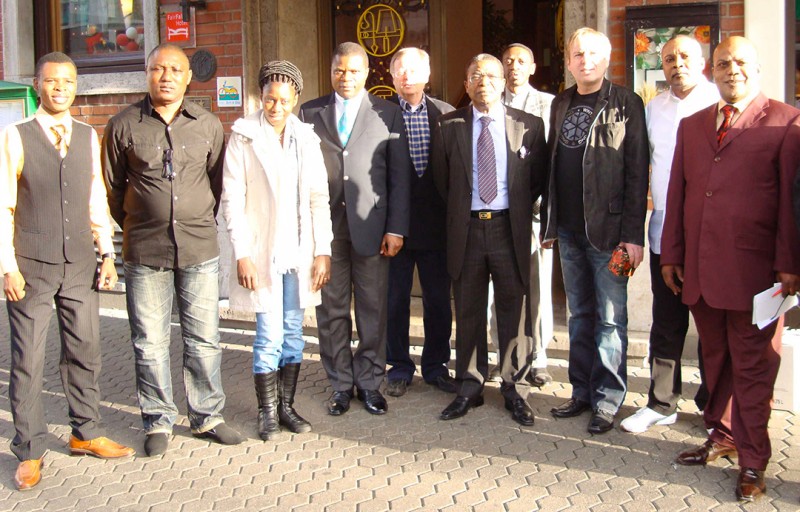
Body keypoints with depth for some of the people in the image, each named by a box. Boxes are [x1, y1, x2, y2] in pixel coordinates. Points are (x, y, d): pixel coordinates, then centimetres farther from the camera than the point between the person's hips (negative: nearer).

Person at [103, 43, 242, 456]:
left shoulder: (208, 125, 5)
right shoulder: (123, 126, 1)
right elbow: (111, 189, 10)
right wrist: (136, 228, 12)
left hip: (199, 250, 1)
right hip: (144, 252, -1)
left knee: (204, 338, 7)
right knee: (150, 342, 5)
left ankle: (206, 417, 21)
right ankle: (158, 421, 19)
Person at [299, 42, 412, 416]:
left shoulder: (388, 114, 6)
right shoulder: (310, 113, 9)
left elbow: (400, 175, 3)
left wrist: (396, 228, -3)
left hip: (370, 225, -1)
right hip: (325, 225, 1)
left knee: (373, 310, 5)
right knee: (331, 309, 7)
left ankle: (369, 382, 19)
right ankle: (340, 384, 20)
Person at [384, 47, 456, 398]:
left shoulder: (445, 114, 3)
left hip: (435, 222, 2)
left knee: (438, 300, 10)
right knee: (395, 300, 9)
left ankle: (436, 366, 26)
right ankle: (399, 368, 24)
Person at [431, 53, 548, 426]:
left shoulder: (529, 125, 2)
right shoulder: (449, 126, 4)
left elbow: (538, 176, 9)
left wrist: (520, 210, 7)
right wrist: (460, 209, 10)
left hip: (509, 228, -1)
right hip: (466, 228, 1)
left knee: (513, 312, 5)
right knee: (468, 312, 10)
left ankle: (516, 391, 18)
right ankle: (469, 389, 22)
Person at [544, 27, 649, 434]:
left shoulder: (626, 104, -4)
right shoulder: (561, 105, 12)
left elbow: (637, 172, -8)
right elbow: (552, 165, 13)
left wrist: (633, 234, -14)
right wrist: (548, 223, 9)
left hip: (608, 230, -5)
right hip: (569, 231, 5)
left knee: (610, 319, 2)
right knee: (579, 314, 13)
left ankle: (607, 398, 12)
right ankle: (582, 391, 23)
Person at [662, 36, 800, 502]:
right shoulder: (691, 126, 15)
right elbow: (677, 193, 14)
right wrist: (671, 254, 11)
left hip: (752, 268, -4)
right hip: (700, 268, 5)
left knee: (752, 366, 4)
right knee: (716, 359, 15)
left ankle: (752, 462, 15)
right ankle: (722, 437, 31)